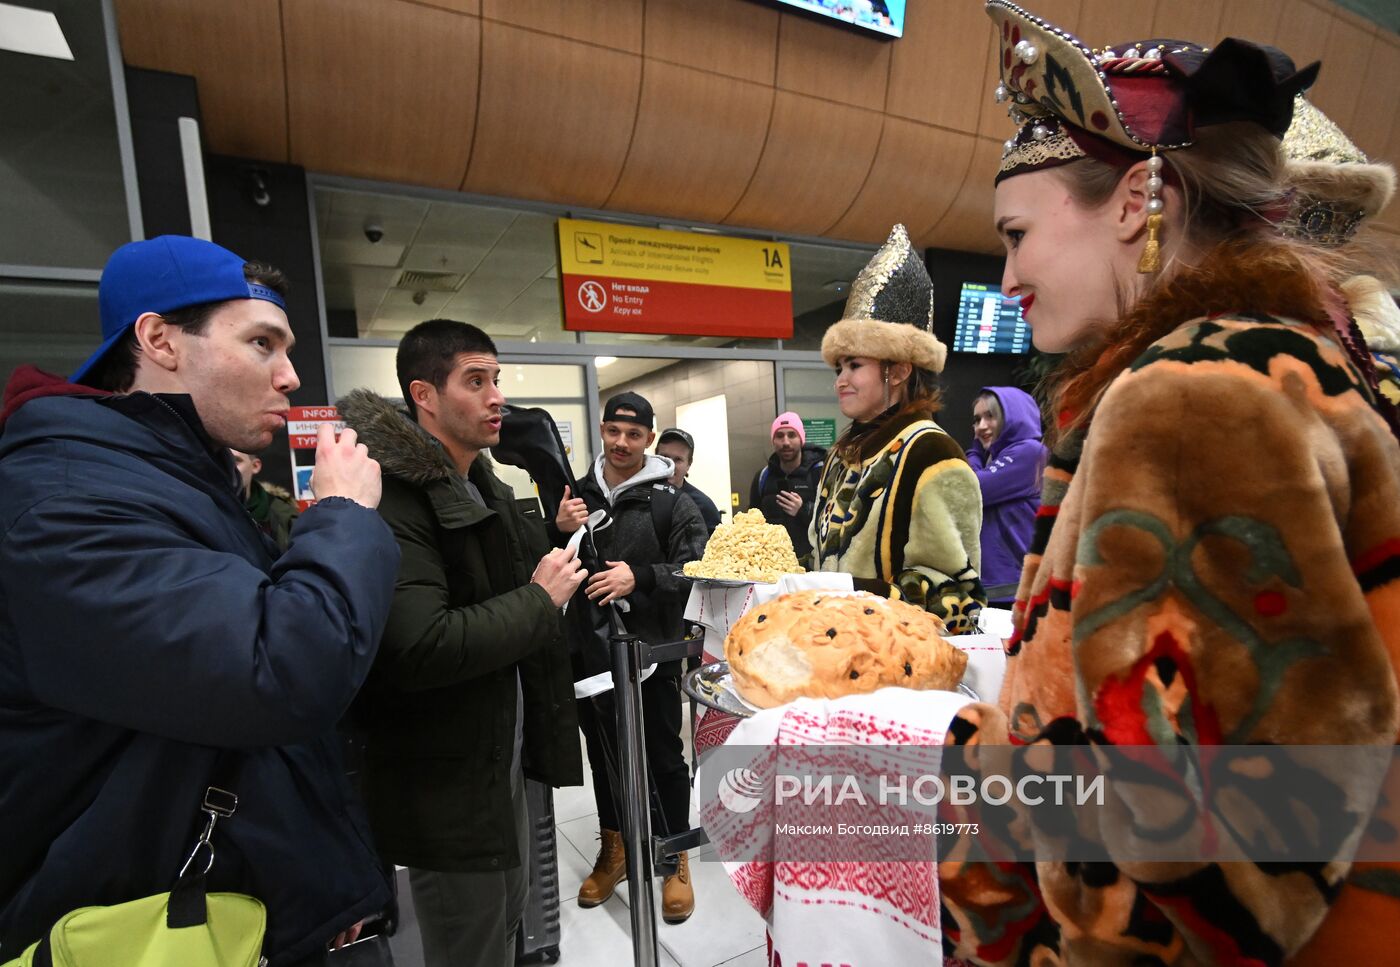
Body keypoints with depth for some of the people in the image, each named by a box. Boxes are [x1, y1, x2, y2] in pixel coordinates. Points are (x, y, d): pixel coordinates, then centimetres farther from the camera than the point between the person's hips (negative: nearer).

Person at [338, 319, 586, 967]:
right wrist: (539, 599, -22)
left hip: (503, 762, 9)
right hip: (447, 786, -9)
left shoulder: (485, 489, 9)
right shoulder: (394, 499, -22)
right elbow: (421, 647, -32)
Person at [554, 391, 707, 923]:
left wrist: (639, 577, -26)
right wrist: (558, 531, -14)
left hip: (653, 650, -3)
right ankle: (614, 850, 40)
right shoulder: (577, 494, 5)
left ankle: (674, 860, 29)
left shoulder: (672, 501, -6)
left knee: (663, 755, 9)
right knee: (603, 753, 19)